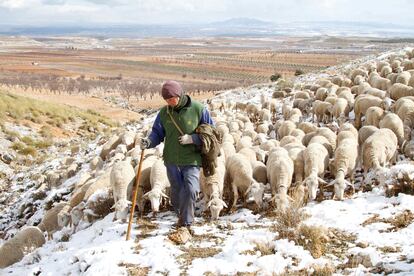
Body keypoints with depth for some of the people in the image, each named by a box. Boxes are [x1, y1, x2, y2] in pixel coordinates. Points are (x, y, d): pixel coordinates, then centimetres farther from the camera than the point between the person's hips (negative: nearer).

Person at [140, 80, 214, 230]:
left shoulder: (198, 109, -8)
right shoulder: (164, 112, 1)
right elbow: (157, 133, 8)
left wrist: (192, 139, -16)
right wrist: (149, 142, -15)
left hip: (191, 160, -3)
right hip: (171, 160, 4)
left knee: (190, 189, -16)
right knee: (176, 190, 14)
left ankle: (186, 223, -1)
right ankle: (181, 215, 40)